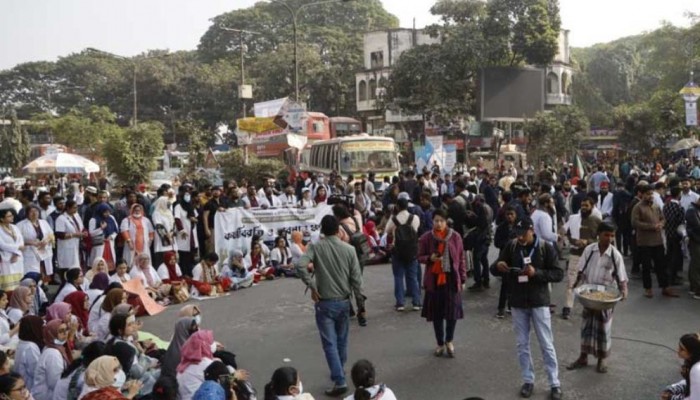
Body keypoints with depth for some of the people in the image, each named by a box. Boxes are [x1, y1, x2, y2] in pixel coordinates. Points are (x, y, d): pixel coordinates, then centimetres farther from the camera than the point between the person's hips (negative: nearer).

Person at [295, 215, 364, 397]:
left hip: (325, 303, -3)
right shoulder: (349, 249, -3)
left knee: (330, 343, 0)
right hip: (344, 302, 3)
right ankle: (338, 373, 34)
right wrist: (360, 301, 8)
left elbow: (300, 266, -24)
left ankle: (339, 381, -6)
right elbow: (356, 279, -2)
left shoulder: (316, 247, -8)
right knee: (341, 341, 19)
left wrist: (312, 287, -13)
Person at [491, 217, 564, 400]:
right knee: (522, 345, 10)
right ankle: (528, 381, 24)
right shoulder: (511, 247, -2)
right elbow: (494, 270, 3)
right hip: (518, 303, 3)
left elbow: (559, 274, -9)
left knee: (547, 345, 5)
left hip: (539, 302, -2)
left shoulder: (546, 247, -8)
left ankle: (555, 383, 15)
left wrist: (537, 272, -24)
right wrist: (498, 266, -21)